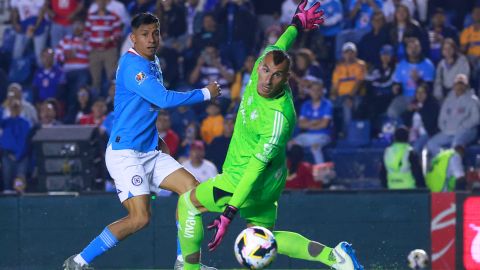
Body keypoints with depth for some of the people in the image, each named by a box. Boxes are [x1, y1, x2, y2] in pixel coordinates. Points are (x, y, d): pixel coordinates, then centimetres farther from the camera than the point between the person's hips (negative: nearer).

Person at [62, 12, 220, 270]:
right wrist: (205, 93, -12)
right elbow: (164, 99, -23)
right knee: (140, 218, -17)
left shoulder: (153, 64, 14)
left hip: (149, 152, 10)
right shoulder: (132, 65, -17)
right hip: (125, 153, -10)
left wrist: (157, 139, 21)